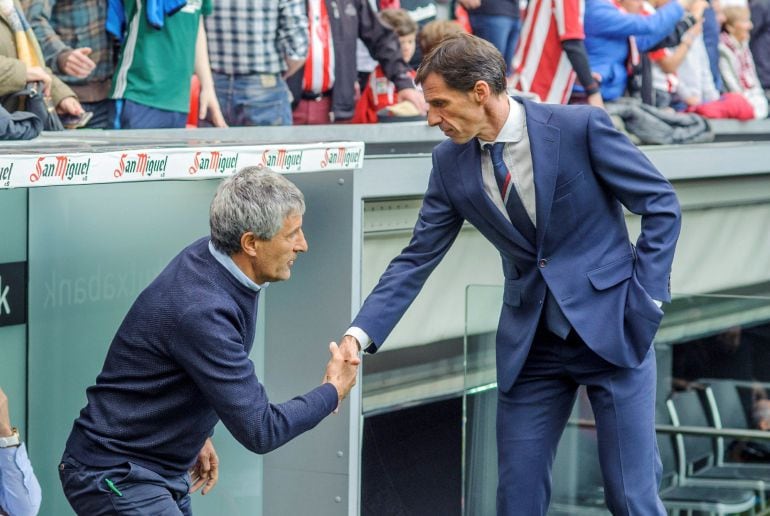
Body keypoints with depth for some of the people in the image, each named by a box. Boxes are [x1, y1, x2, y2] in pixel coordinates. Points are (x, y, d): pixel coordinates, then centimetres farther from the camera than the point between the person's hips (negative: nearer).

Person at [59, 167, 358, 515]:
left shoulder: (211, 255, -1)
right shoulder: (200, 309, -29)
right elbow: (259, 430, -26)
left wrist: (197, 435, 22)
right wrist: (332, 392, -11)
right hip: (116, 477, -10)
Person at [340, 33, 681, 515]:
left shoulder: (580, 127, -14)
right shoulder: (451, 162, -2)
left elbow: (662, 204, -7)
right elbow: (418, 258, 1)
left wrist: (646, 296, -12)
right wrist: (362, 332, -11)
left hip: (611, 327, -4)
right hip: (531, 343, 4)